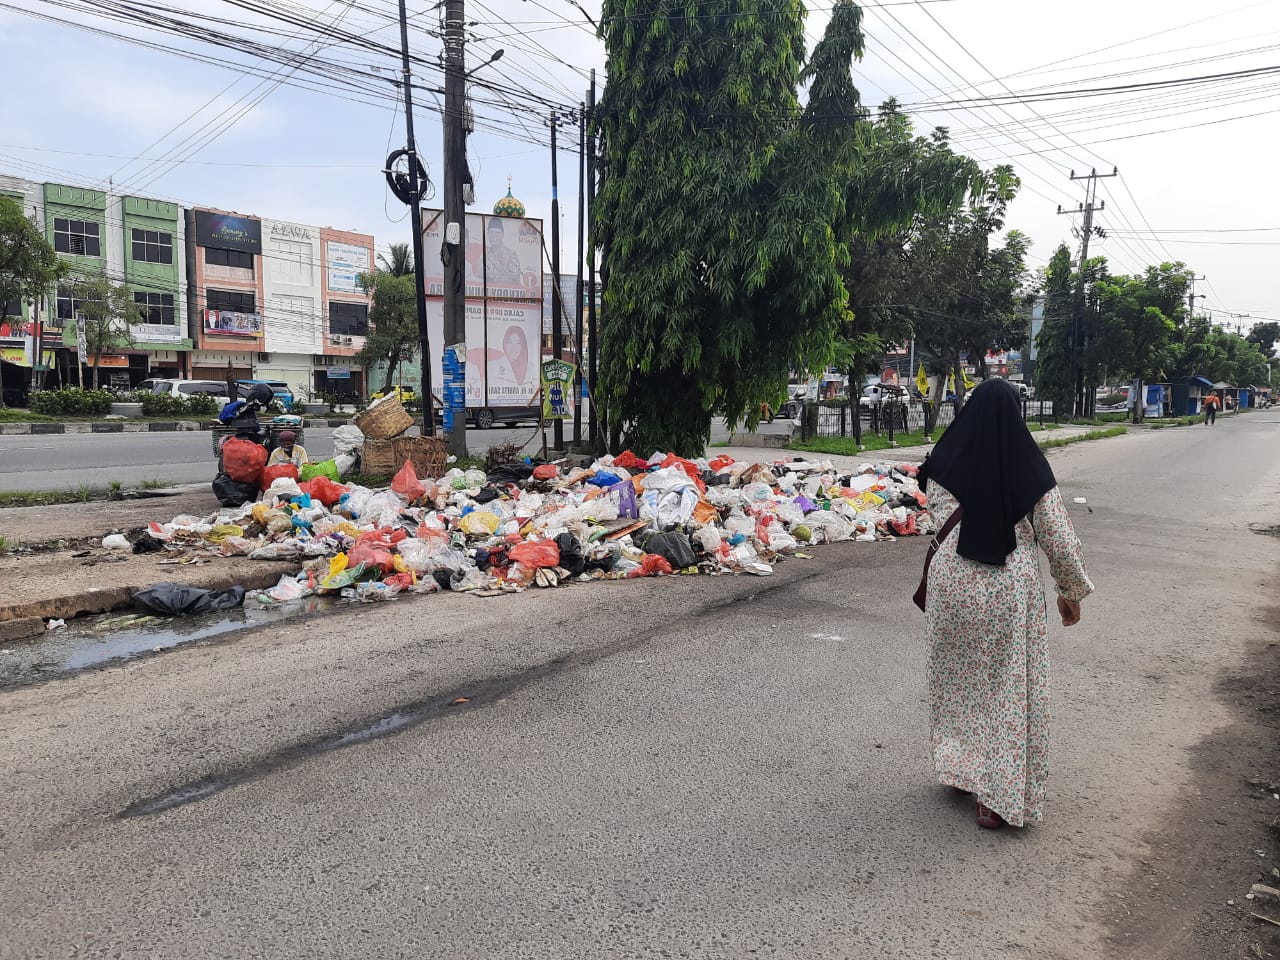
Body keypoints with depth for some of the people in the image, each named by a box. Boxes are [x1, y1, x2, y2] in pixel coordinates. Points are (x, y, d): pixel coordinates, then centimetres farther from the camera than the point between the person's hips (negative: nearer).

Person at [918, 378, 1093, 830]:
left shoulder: (946, 464, -6)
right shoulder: (1030, 466, -8)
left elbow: (940, 521, -1)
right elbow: (1059, 538, -3)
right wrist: (1072, 590, 10)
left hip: (953, 583, 1)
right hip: (1011, 588, -1)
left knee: (959, 680, 19)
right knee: (1007, 689, 9)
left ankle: (960, 768, 33)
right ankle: (997, 796, 16)